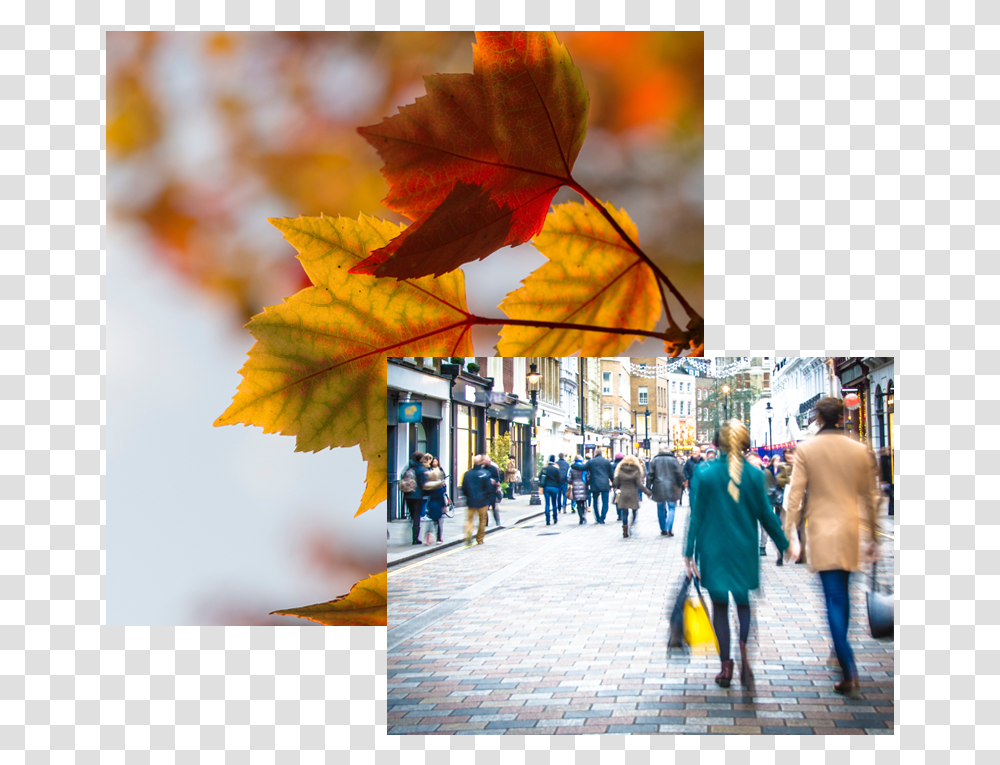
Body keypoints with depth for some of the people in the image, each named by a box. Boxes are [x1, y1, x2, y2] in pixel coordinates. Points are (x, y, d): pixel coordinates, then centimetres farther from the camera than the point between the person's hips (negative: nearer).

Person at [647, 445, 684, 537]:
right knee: (671, 508, 5)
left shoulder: (655, 460, 2)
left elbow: (650, 475, 2)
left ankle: (663, 530, 14)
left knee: (661, 509, 12)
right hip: (671, 488, -1)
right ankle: (669, 530, -7)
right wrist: (681, 486, 9)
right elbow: (679, 474, -1)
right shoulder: (673, 460, -2)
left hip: (659, 488, 1)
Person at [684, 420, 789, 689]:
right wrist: (784, 545, 13)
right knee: (743, 601, 15)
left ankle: (726, 666, 10)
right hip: (745, 550, 1)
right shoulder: (755, 475, -6)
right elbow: (766, 515, 0)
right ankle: (744, 646, -12)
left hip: (714, 550, -1)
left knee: (719, 606, 11)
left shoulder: (705, 473, -8)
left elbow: (696, 516, -6)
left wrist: (689, 553, 0)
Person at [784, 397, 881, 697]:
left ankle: (850, 674, -12)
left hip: (823, 532, -3)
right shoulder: (860, 450, 3)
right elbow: (869, 497, 8)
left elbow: (795, 495, -8)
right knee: (842, 595, 19)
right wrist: (874, 537, 16)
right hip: (851, 531, 3)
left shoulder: (806, 450, -5)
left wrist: (788, 536, -5)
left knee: (834, 599, -4)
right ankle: (841, 654, 32)